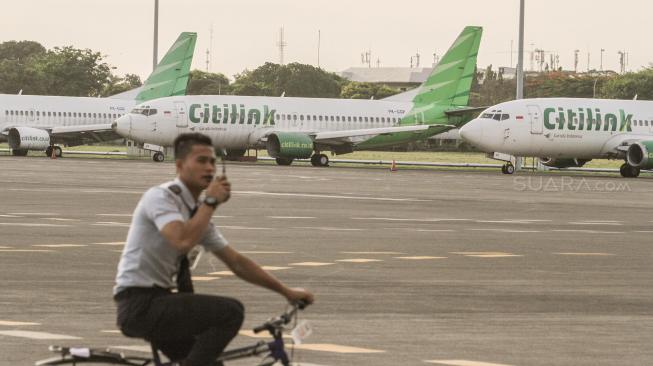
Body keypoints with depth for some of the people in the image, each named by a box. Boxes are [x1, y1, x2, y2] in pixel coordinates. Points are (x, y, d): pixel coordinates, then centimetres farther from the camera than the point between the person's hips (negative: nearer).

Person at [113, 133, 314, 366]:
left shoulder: (198, 211, 12)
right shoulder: (160, 197, -14)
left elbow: (236, 262, 17)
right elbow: (183, 241, -32)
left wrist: (286, 291, 15)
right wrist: (211, 201, -19)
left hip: (157, 302, 10)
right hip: (139, 305, -10)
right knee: (230, 311, -19)